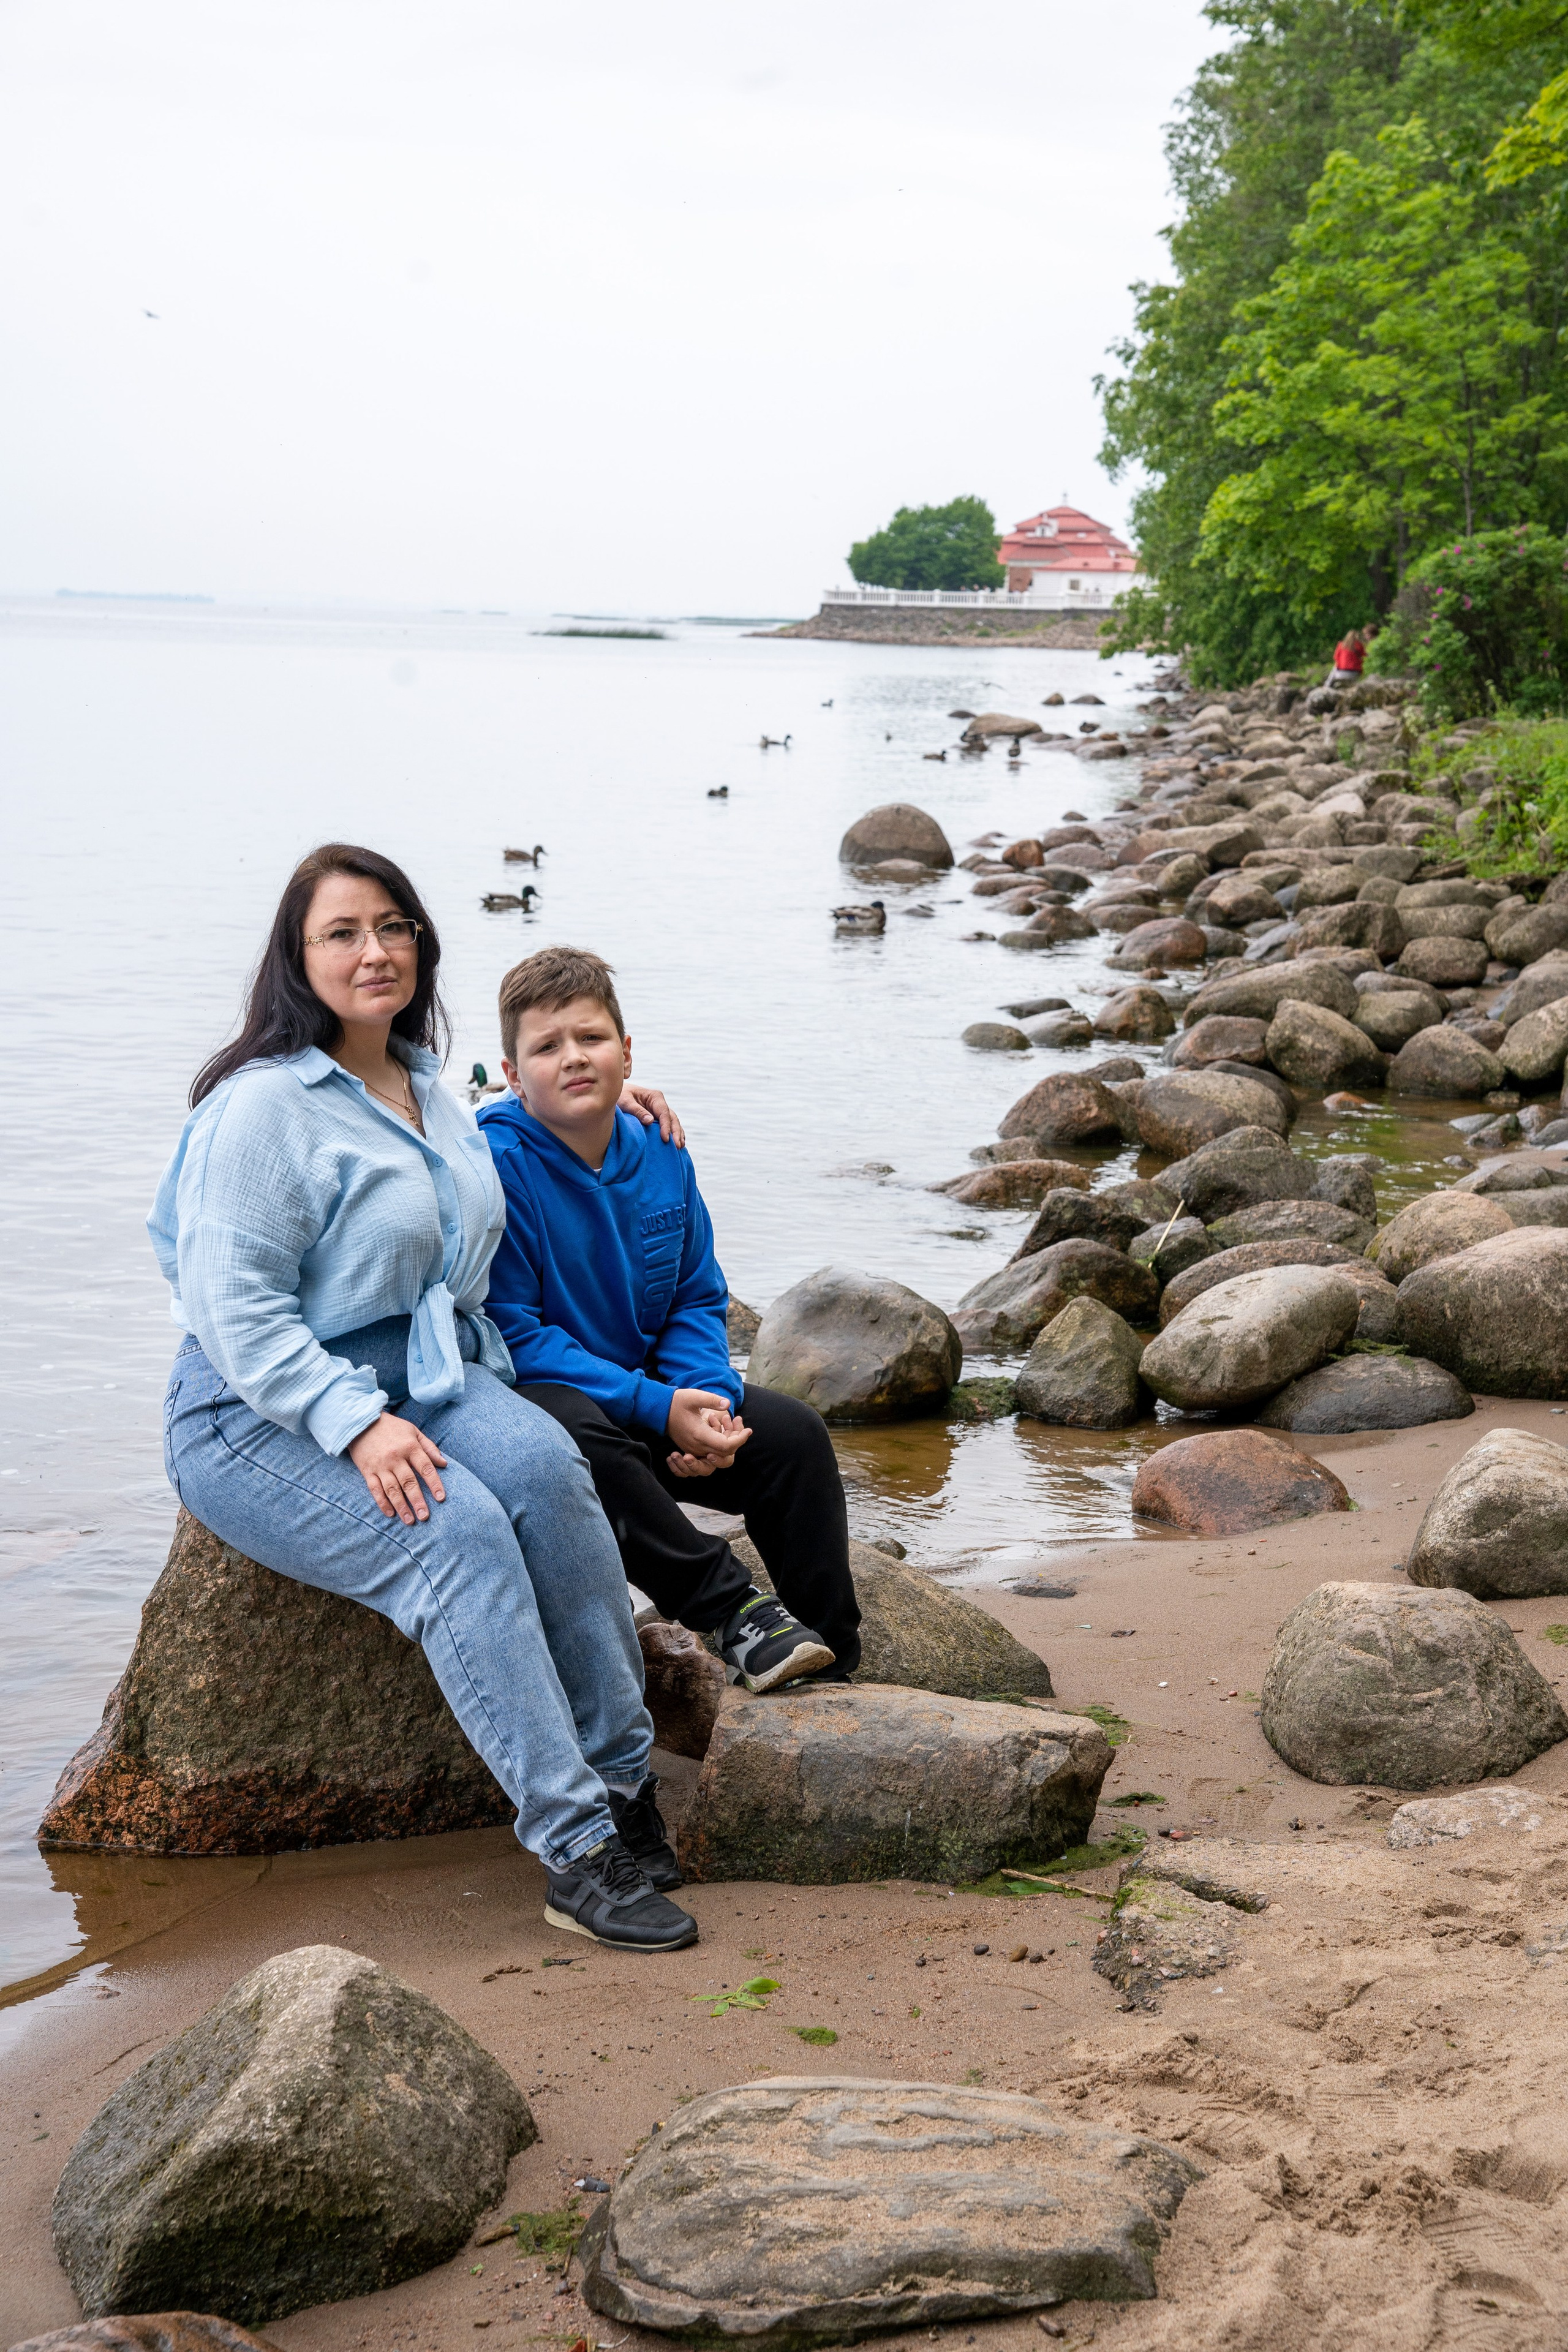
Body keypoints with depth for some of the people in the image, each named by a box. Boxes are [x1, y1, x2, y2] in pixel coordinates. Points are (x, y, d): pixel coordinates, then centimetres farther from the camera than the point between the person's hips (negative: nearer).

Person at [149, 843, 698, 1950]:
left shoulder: (427, 1087, 13)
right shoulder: (263, 1104, -12)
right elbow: (235, 1310, -18)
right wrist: (355, 1424, -29)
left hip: (423, 1378, 6)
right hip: (262, 1417, -6)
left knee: (545, 1466, -27)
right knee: (457, 1530, -32)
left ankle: (625, 1778, -22)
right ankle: (577, 1854, -33)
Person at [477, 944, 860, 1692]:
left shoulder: (658, 1154, 2)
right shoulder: (494, 1161, -18)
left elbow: (699, 1300, 9)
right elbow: (512, 1334, -20)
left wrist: (708, 1401, -14)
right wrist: (657, 1407, -25)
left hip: (651, 1391, 7)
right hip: (529, 1399, -6)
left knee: (792, 1432, -10)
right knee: (574, 1434, -39)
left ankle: (834, 1662, -1)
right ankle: (734, 1611, -31)